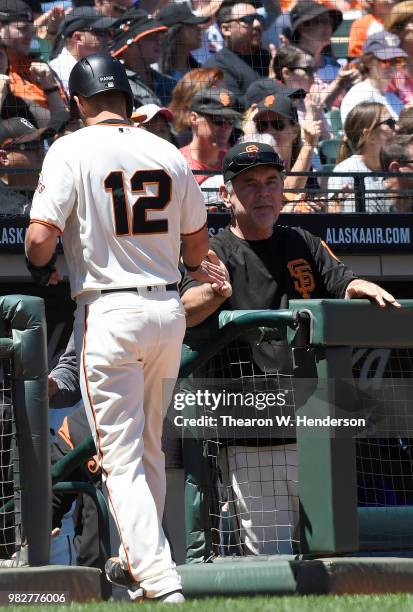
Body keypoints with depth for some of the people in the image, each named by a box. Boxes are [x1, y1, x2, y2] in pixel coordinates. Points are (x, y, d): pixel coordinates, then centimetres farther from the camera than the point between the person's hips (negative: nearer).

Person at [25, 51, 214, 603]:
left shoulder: (72, 150, -8)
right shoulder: (168, 153, 7)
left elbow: (41, 236, -15)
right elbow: (197, 243, 15)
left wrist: (41, 269, 7)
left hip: (109, 313, -5)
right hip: (168, 309, 5)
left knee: (121, 459, -5)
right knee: (150, 448, 20)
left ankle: (161, 584, -16)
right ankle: (136, 563, 33)